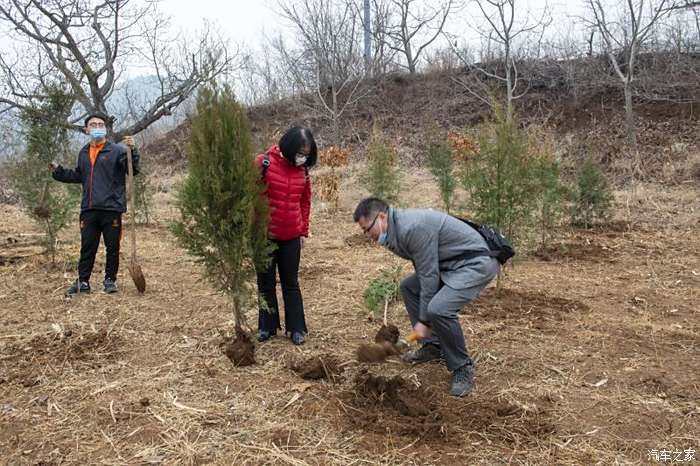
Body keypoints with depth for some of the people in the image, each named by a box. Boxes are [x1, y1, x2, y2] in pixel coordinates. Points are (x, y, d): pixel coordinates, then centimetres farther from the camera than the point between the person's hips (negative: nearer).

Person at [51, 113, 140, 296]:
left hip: (111, 208, -4)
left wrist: (132, 150, -24)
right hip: (89, 209, 4)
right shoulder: (83, 153, 15)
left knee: (112, 247, 6)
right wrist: (58, 171, 18)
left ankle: (110, 280, 19)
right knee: (87, 248, 10)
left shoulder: (117, 150, -3)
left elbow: (133, 170, -12)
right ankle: (83, 281, 18)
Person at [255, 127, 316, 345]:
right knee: (266, 282, 10)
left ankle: (296, 328, 17)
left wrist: (304, 231, 10)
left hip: (291, 237, 3)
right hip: (264, 235, -2)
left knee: (291, 283, 10)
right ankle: (267, 326, 22)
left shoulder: (303, 170, 3)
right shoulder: (264, 163, -11)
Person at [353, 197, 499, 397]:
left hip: (476, 262, -11)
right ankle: (433, 346, 19)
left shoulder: (414, 227, -24)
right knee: (409, 286, 15)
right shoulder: (399, 227, 7)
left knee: (438, 309, -28)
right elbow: (423, 271, 13)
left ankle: (463, 368, -7)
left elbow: (429, 276, -21)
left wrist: (424, 320, -12)